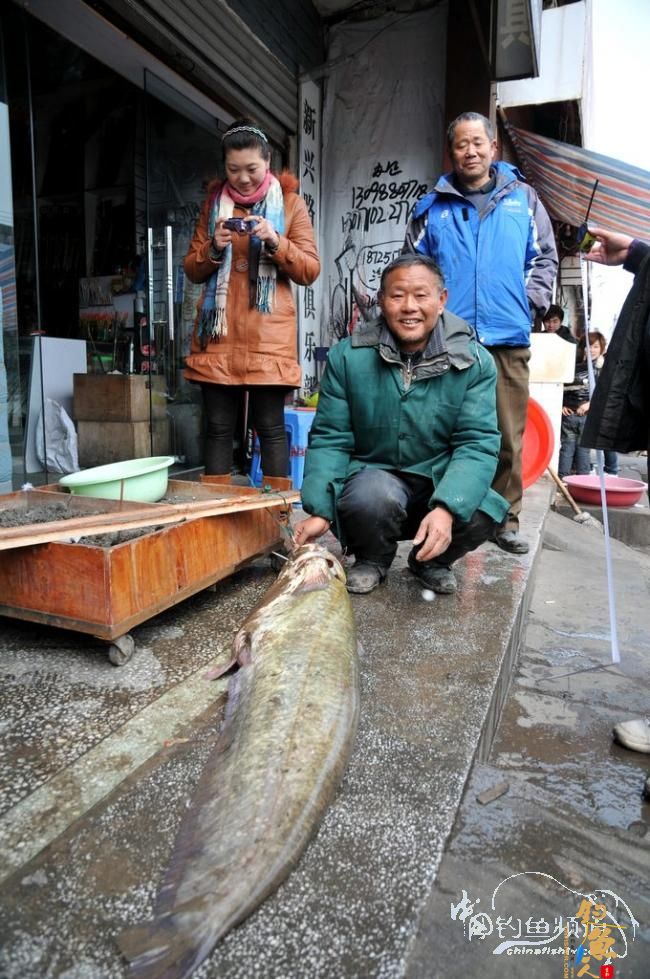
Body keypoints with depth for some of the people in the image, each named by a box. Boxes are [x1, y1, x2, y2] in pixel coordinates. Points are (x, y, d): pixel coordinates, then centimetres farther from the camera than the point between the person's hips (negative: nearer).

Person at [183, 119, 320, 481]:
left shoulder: (291, 202, 8)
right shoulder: (214, 201, 15)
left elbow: (310, 270, 2)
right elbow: (192, 270, 14)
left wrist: (277, 242, -14)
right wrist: (213, 248, -6)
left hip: (269, 336, -2)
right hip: (219, 335, 3)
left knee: (271, 427, -1)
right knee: (219, 428, 4)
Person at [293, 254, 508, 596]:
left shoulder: (473, 361, -9)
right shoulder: (348, 356, -8)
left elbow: (478, 443, -15)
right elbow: (329, 439, -6)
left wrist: (447, 508, -32)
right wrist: (319, 511, -19)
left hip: (444, 483, 1)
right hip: (373, 475, -1)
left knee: (483, 512, -29)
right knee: (372, 496, -35)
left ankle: (433, 562, 7)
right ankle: (371, 560, 3)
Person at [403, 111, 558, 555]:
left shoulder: (522, 198, 15)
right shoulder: (433, 207, 13)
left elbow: (545, 257, 15)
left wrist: (532, 302, 1)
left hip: (508, 339, 1)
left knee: (509, 437, 2)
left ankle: (505, 520, 12)